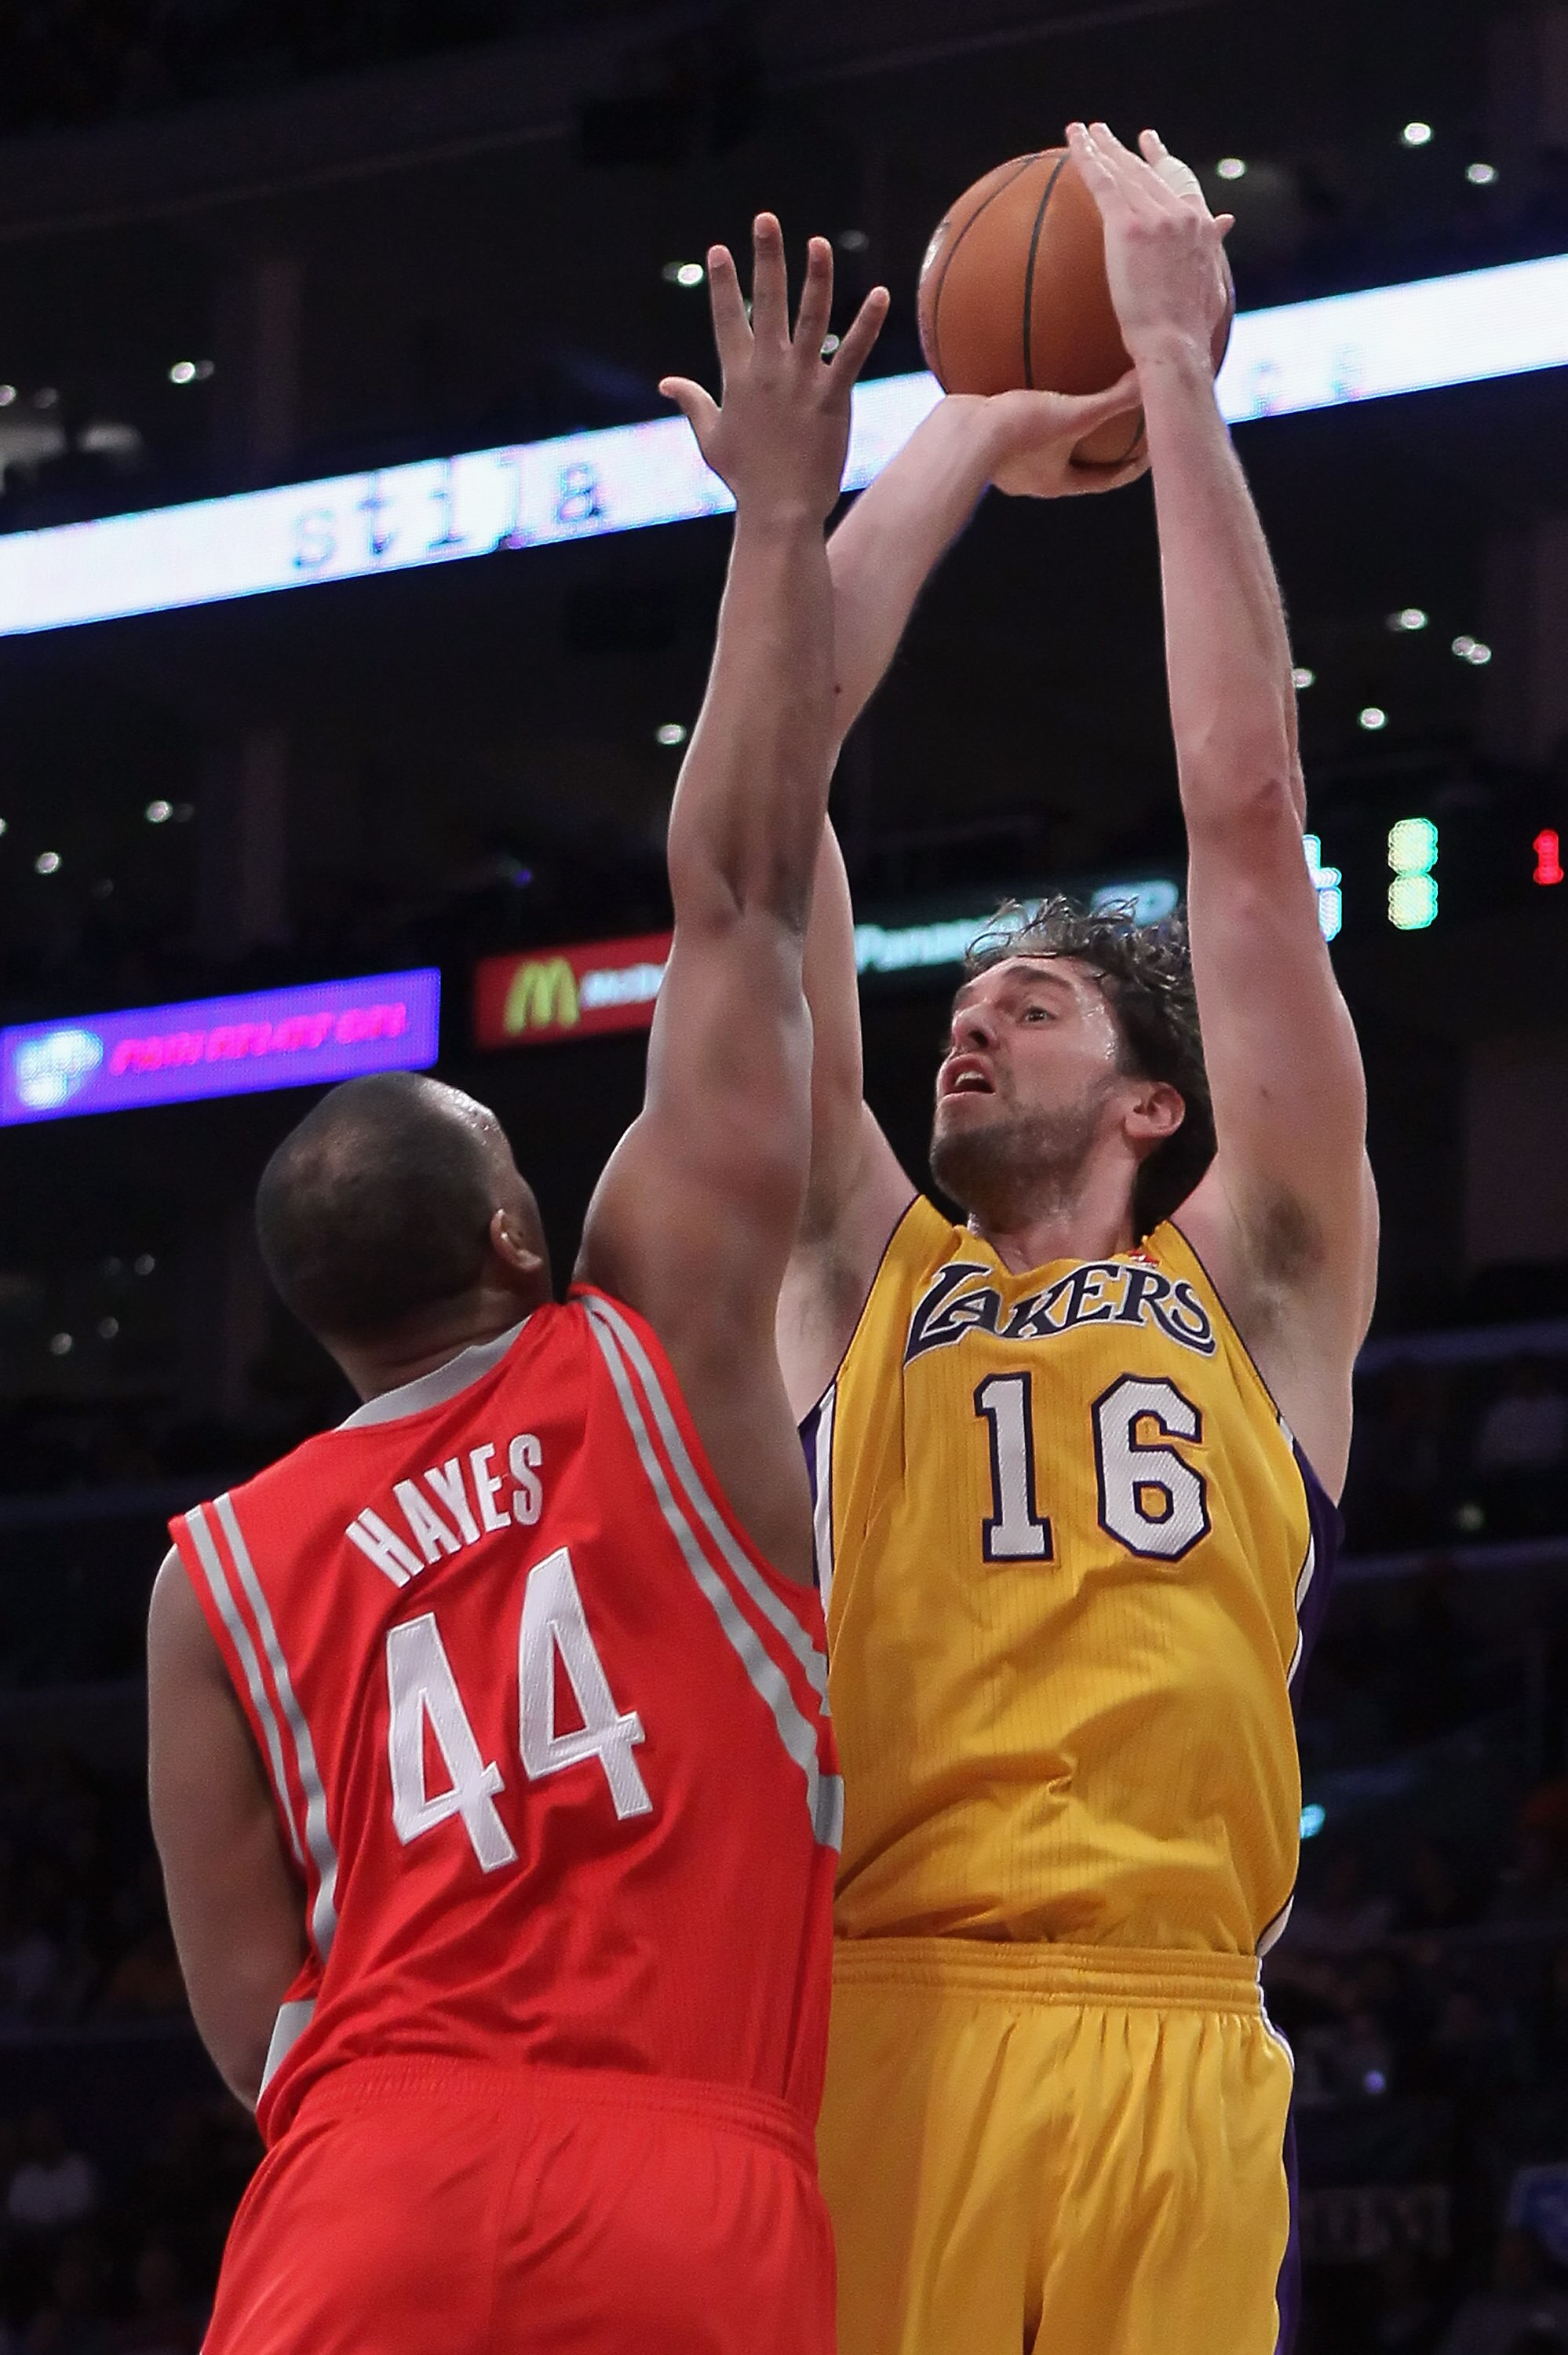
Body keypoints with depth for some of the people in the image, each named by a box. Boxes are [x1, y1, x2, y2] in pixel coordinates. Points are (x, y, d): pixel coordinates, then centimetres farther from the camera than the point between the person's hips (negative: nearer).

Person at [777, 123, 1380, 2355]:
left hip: (1167, 2045, 0)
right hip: (869, 2016, 1)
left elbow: (1247, 804, 14)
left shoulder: (1257, 1283, 19)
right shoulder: (858, 1272, 21)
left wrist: (1177, 363, 14)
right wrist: (961, 442, 24)